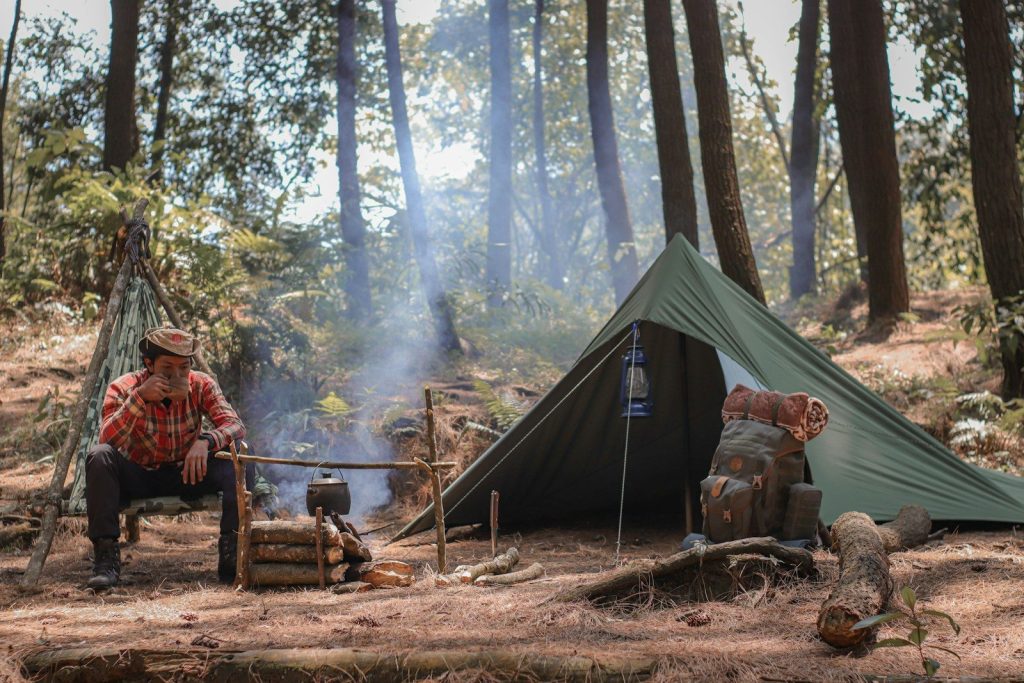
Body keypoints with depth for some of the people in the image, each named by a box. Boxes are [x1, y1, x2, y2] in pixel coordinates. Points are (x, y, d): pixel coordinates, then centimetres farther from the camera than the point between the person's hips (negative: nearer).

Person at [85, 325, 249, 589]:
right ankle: (106, 556, -27)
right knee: (100, 456, -32)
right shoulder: (123, 388, -15)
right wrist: (139, 397, -39)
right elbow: (108, 440, -28)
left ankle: (231, 553, -21)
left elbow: (236, 426, -20)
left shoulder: (201, 385, -10)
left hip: (186, 474, 2)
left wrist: (206, 441, -41)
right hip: (138, 476, -1)